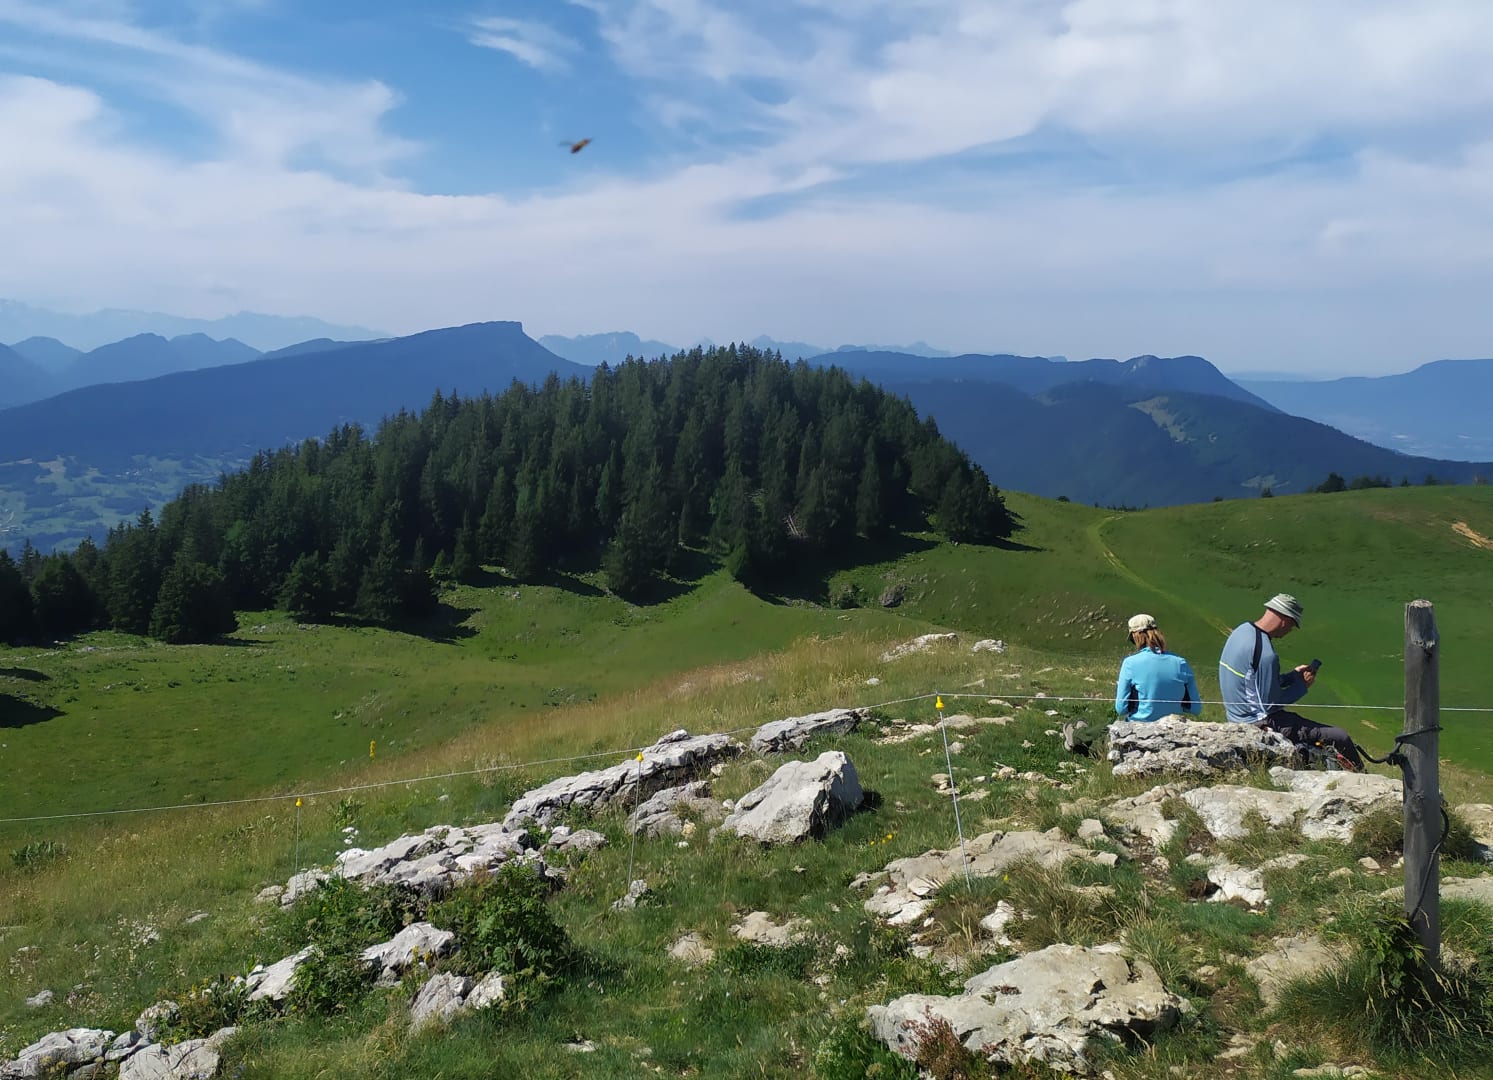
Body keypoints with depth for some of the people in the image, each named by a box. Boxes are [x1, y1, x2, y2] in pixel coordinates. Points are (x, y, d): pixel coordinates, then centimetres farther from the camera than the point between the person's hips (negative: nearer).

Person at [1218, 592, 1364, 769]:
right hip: (1260, 721, -10)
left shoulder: (1242, 630, 3)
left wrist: (1293, 675, 10)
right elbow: (1269, 705, -21)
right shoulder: (1265, 654, -26)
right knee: (1341, 738, -5)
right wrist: (1301, 686, -8)